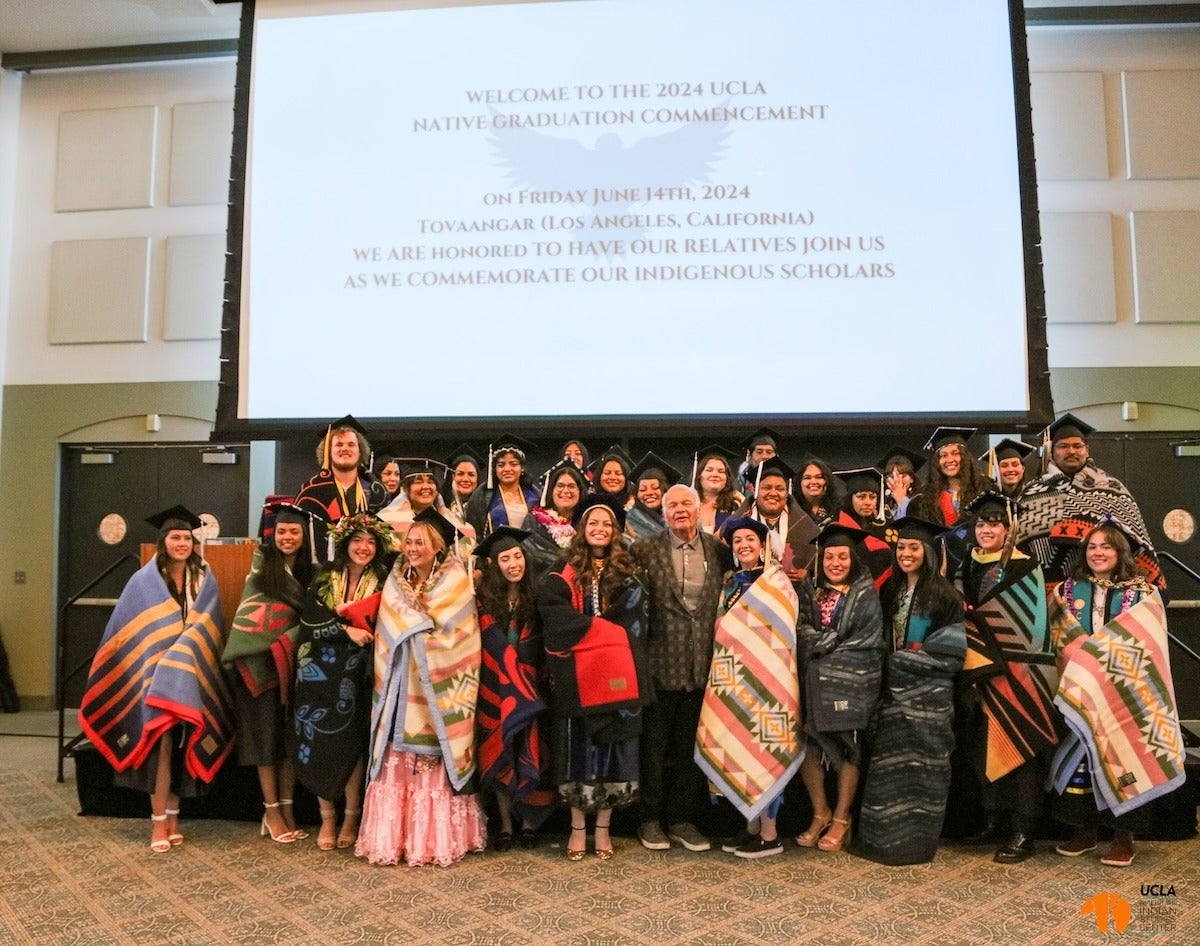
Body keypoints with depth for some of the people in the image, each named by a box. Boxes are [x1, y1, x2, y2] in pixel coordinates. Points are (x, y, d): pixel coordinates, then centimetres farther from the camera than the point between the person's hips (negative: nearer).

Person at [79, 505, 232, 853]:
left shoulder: (205, 581, 7)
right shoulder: (144, 581, -1)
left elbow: (210, 632, 9)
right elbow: (125, 632, 0)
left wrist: (188, 659, 1)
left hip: (190, 678, 3)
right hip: (154, 674, -2)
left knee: (179, 744, 5)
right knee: (161, 742, -10)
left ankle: (172, 814, 14)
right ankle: (159, 820, -4)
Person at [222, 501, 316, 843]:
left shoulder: (308, 569, 9)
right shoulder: (262, 563, -1)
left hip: (292, 659, 4)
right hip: (260, 659, -3)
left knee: (291, 735, 3)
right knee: (267, 733, -2)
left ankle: (287, 809, 8)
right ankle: (272, 811, 4)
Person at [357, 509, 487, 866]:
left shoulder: (455, 581, -1)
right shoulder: (397, 582, 13)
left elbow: (449, 634, -7)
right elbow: (388, 637, 13)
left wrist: (412, 624, -3)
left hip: (438, 688, -4)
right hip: (403, 687, 4)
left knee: (436, 761, -4)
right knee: (398, 762, 1)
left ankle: (438, 838, 4)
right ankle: (393, 837, 8)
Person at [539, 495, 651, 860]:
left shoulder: (627, 572, 10)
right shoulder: (566, 570, 7)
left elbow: (634, 622, 2)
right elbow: (551, 607, -10)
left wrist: (585, 630, -11)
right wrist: (603, 628, -13)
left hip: (616, 673, 1)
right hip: (577, 673, -1)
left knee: (611, 747, 4)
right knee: (578, 748, 2)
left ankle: (603, 827, 14)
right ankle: (578, 827, 12)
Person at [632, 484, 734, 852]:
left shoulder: (718, 548, 4)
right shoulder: (645, 550, -4)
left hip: (701, 666, 2)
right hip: (660, 664, -2)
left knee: (691, 746, 13)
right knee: (654, 745, 10)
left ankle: (682, 818, 28)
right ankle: (650, 819, 25)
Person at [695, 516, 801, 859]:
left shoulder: (776, 582, -5)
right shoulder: (731, 584, 14)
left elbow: (781, 631, -10)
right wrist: (724, 672, 10)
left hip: (765, 674, -6)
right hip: (735, 675, 7)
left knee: (764, 744, -3)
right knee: (741, 744, 8)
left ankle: (769, 833, 7)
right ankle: (752, 825, 19)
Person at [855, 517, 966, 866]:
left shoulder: (944, 595, -5)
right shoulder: (890, 593, 12)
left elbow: (951, 649, -11)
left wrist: (906, 658, -12)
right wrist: (888, 662, 1)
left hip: (928, 693, -5)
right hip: (894, 689, 5)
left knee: (920, 764, -1)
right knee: (887, 764, 7)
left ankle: (916, 839, 9)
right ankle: (884, 834, 16)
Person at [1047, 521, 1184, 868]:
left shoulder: (1143, 592, 3)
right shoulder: (1067, 590, 10)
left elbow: (1146, 644, -4)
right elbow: (1055, 637, 9)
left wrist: (1091, 650, -11)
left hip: (1123, 692, -2)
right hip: (1077, 691, 2)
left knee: (1122, 757, -1)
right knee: (1078, 757, 3)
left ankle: (1124, 836, 11)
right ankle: (1084, 829, 16)